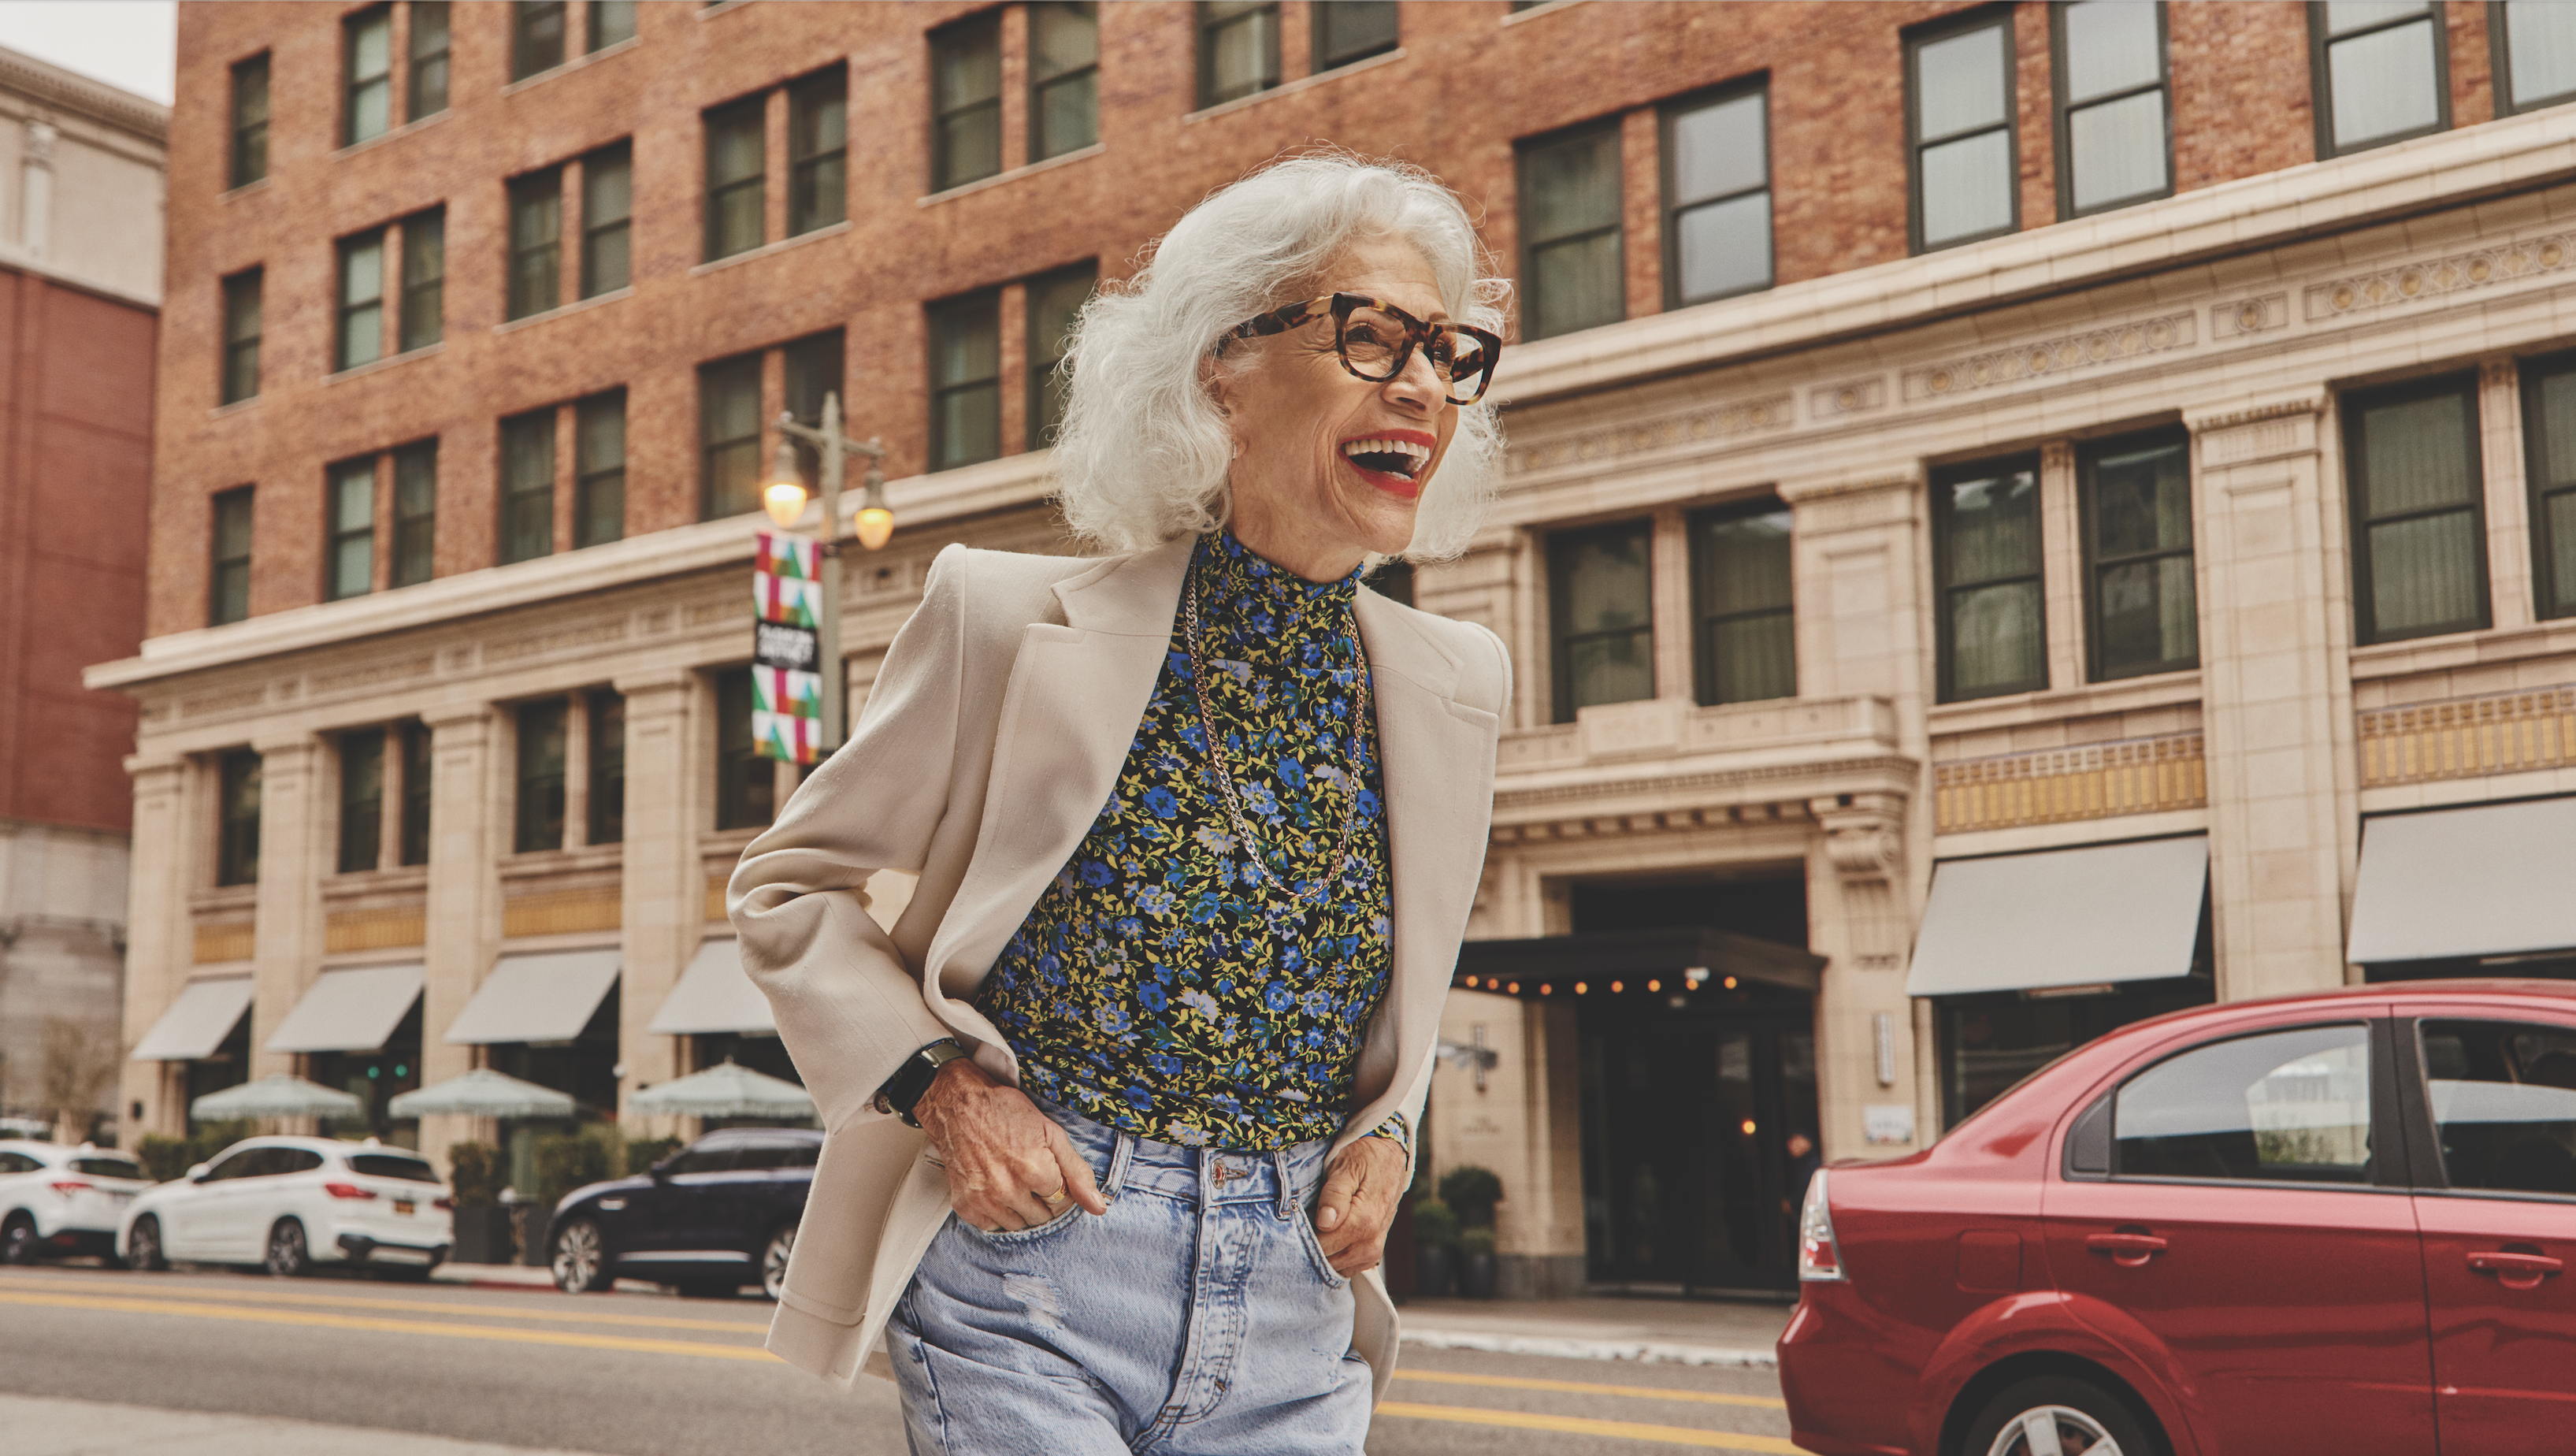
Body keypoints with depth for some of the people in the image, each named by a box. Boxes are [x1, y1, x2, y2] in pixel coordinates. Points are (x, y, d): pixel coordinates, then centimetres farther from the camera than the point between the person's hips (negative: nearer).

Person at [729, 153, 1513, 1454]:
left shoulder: (1457, 685, 2)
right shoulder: (1015, 622, -9)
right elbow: (783, 886, 1)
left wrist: (1385, 1134, 1)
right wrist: (935, 1087, -12)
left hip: (1296, 1317, 4)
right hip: (1026, 1266, -4)